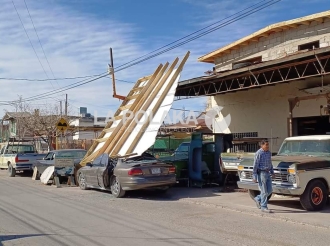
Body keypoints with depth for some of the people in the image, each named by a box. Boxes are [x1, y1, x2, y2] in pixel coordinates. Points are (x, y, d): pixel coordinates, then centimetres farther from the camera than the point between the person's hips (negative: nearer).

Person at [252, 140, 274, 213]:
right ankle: (263, 207, 8)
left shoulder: (269, 153, 9)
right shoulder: (258, 153, -14)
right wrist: (254, 177, -16)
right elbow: (255, 166, -14)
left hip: (268, 173, 7)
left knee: (269, 190, 9)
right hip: (261, 173, -7)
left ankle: (258, 199, 28)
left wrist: (272, 172, 11)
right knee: (264, 191, -3)